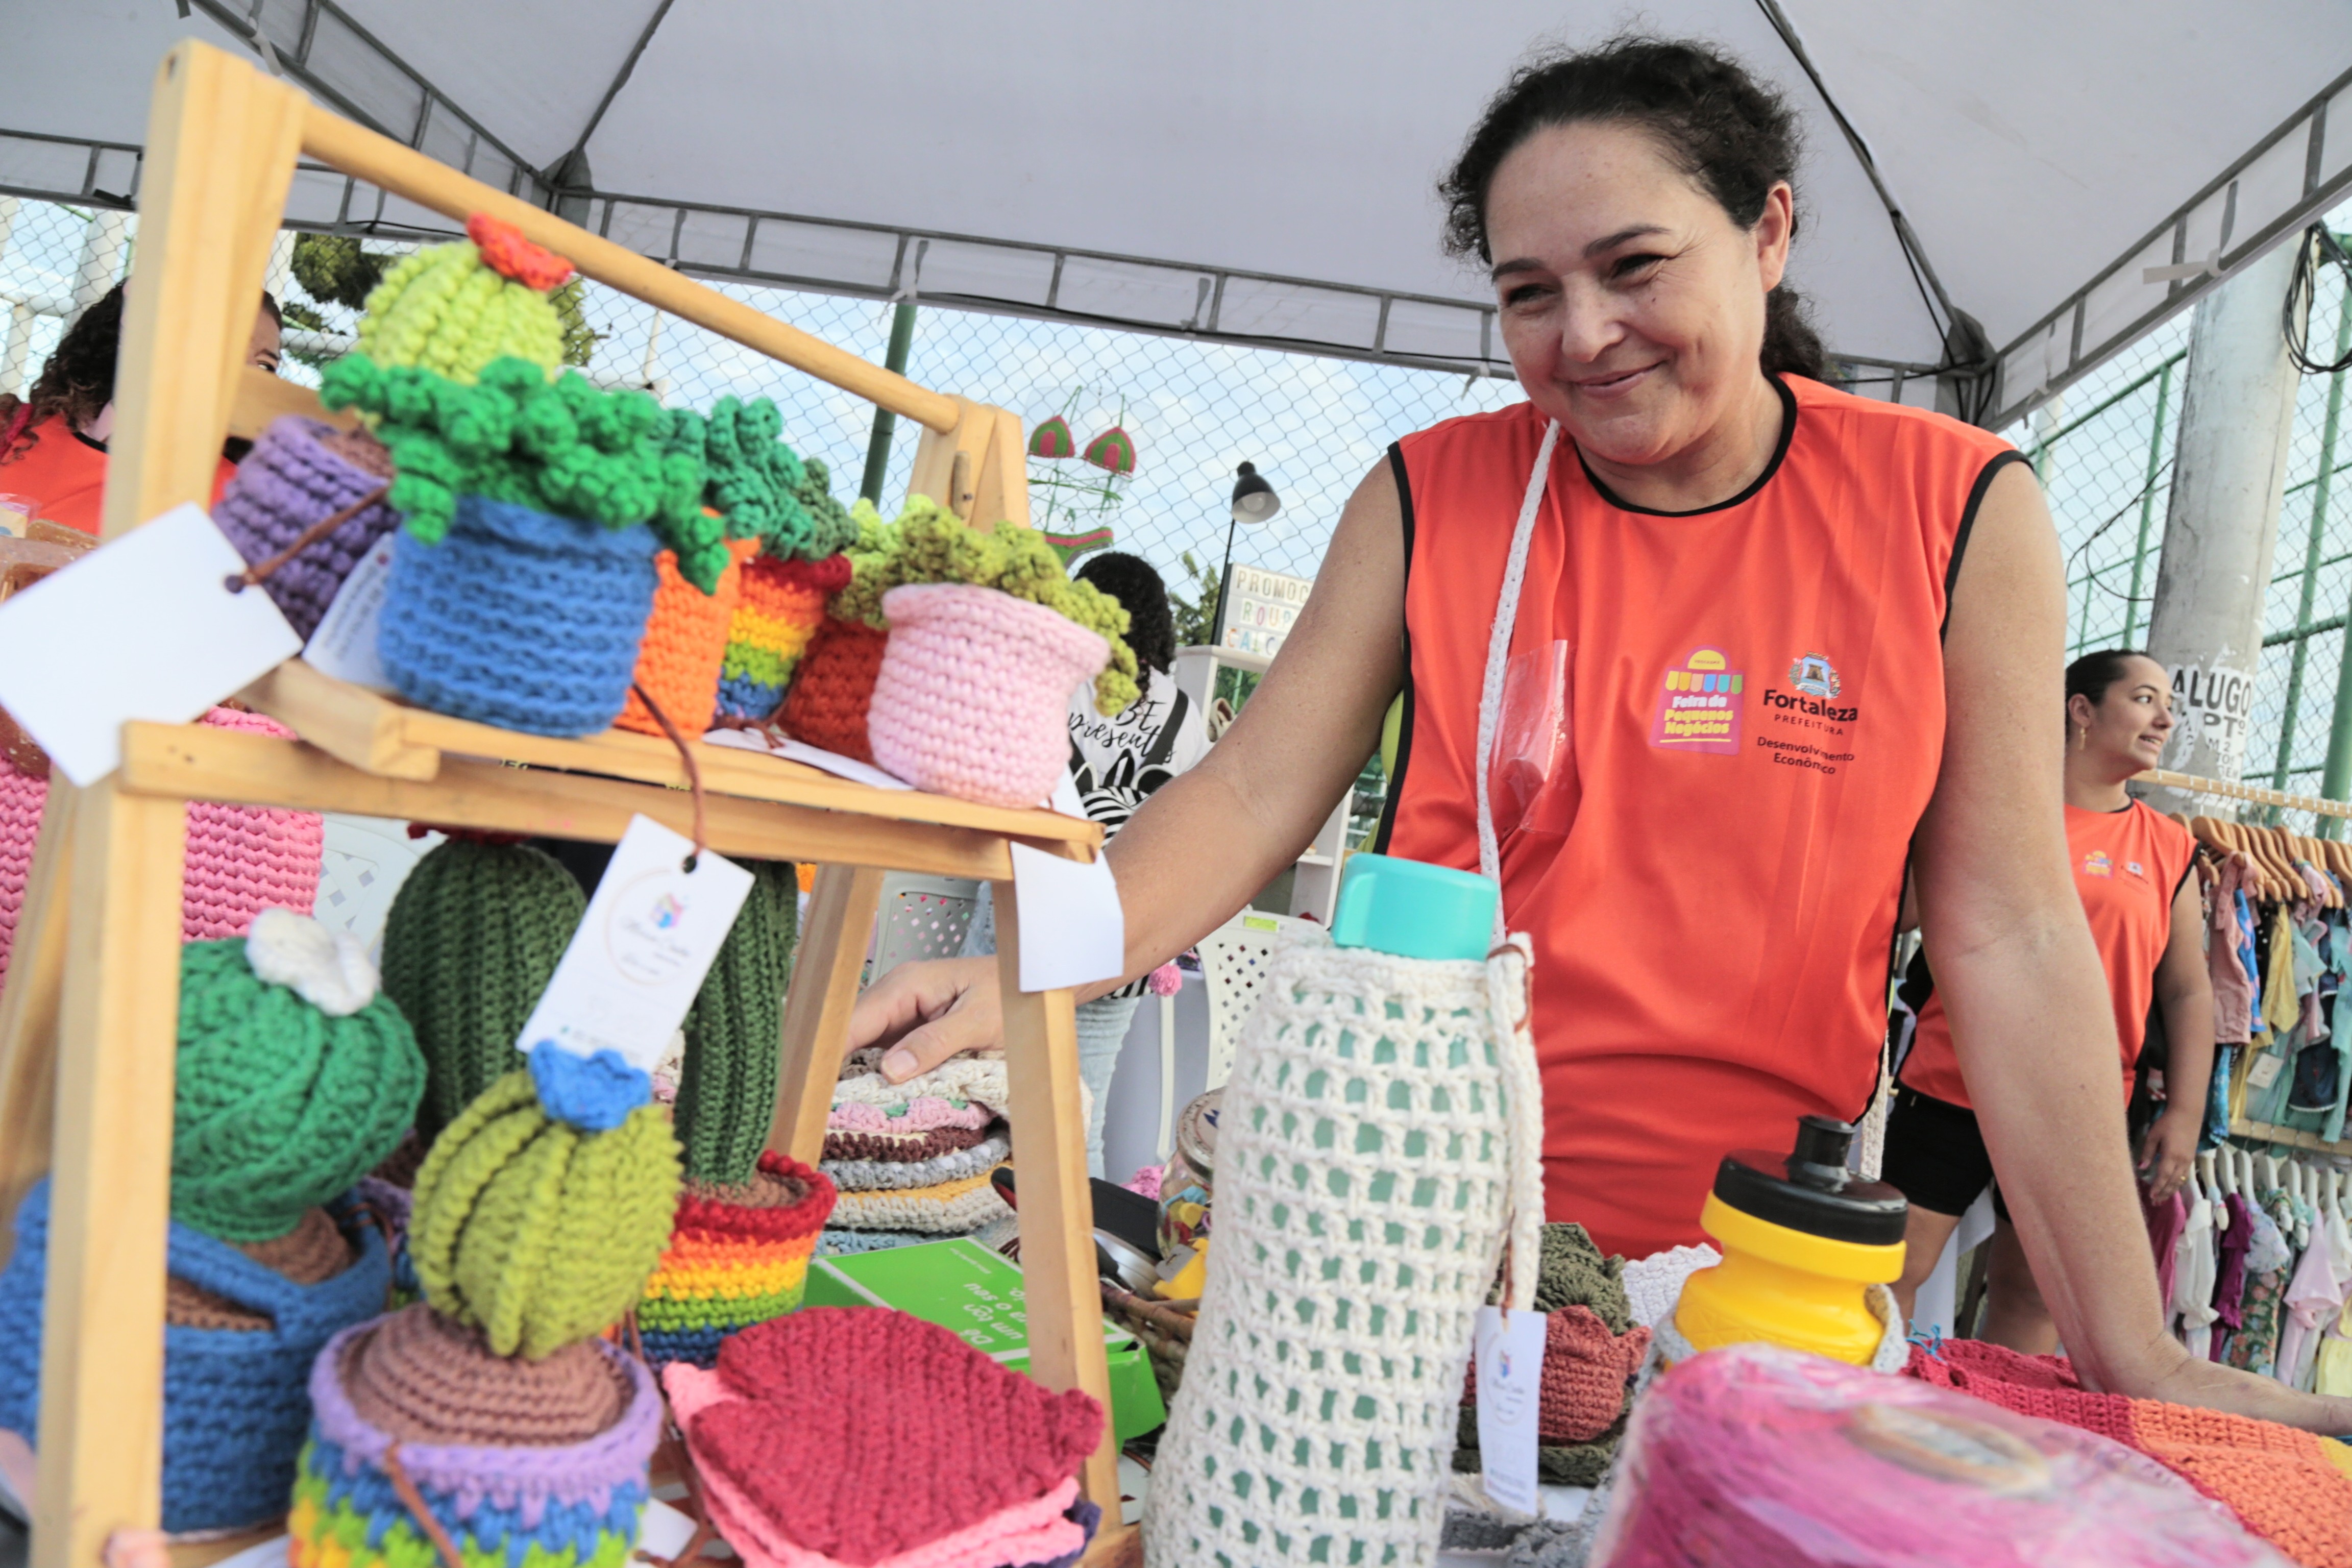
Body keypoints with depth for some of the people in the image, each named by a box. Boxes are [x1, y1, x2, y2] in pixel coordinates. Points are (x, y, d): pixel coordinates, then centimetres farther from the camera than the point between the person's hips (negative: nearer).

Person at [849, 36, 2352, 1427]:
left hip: (1749, 1269, 0)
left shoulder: (1957, 514, -7)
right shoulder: (1432, 498, -5)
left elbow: (2007, 939, -7)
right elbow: (1251, 798, -7)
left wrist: (2135, 1358, -7)